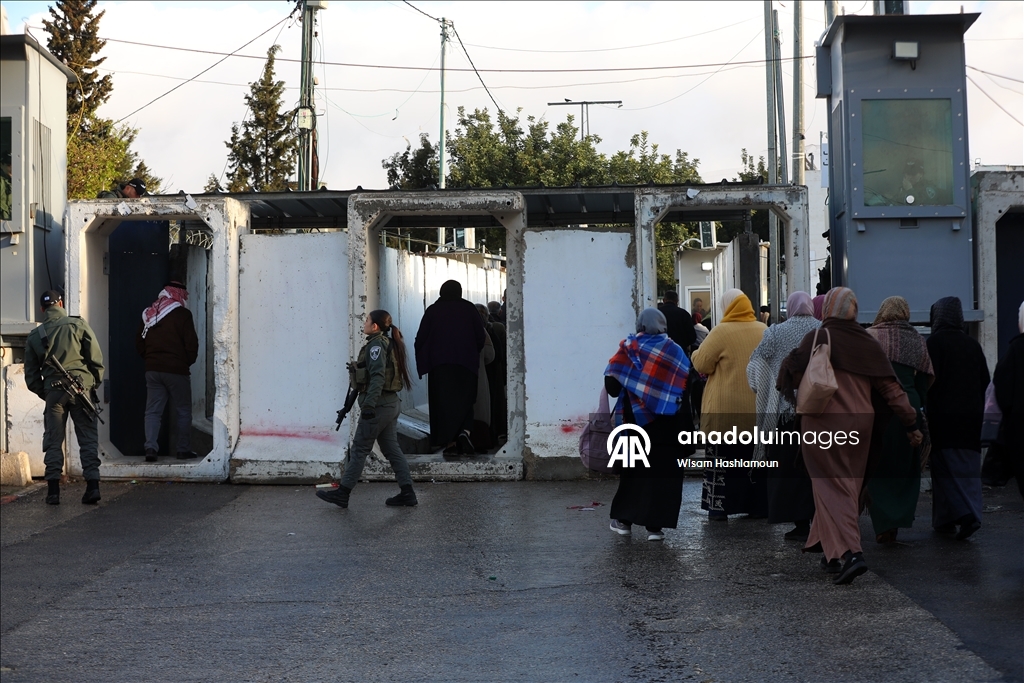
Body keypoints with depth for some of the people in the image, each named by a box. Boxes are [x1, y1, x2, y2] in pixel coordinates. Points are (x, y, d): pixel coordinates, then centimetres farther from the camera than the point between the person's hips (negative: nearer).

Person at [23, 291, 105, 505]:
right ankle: (92, 486, -3)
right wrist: (95, 383, 12)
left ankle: (53, 491, 5)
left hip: (53, 392, 1)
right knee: (88, 438, 3)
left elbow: (31, 375, 10)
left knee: (53, 441, 8)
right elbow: (96, 358, 0)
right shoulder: (79, 325, 1)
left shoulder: (35, 336, 9)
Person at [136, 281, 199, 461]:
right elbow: (191, 344, -11)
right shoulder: (182, 314, -8)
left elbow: (139, 345, 13)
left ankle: (150, 448, -6)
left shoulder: (148, 314, 10)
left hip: (152, 370, 5)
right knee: (183, 412, 6)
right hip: (177, 370, -5)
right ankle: (184, 450, 9)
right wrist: (188, 362, 6)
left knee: (153, 411, 7)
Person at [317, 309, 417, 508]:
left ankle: (343, 493, 4)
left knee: (359, 449, -2)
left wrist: (368, 405, -27)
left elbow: (378, 377, -23)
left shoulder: (376, 345, -13)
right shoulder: (389, 343, 15)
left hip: (379, 404, -10)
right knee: (391, 449, 11)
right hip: (392, 403, 10)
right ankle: (407, 492, 9)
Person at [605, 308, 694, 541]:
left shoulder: (628, 349, -4)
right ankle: (654, 525, 1)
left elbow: (611, 386, -8)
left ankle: (624, 519, 21)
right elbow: (687, 386, -5)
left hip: (633, 419, 1)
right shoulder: (674, 352, -1)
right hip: (666, 424, 0)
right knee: (661, 472, 5)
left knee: (632, 469, 15)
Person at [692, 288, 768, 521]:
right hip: (758, 410, 5)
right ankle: (759, 505, 18)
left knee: (720, 458, 3)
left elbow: (701, 364, -9)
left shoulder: (721, 331, -13)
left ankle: (719, 507, 2)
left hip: (726, 410, -5)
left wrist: (697, 352, 12)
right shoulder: (765, 331, 2)